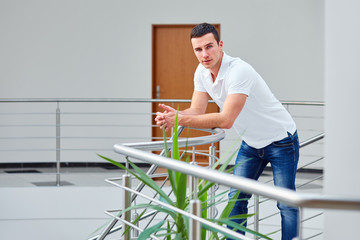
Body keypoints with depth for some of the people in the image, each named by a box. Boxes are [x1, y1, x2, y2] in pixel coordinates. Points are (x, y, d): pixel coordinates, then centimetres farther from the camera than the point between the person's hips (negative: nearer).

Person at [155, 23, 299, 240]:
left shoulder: (238, 71, -32)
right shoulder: (202, 72, -6)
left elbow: (226, 120, -38)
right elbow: (197, 110, -8)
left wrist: (180, 120, -41)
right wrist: (174, 115, -30)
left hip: (281, 140, -7)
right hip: (251, 143, 8)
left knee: (286, 204, -6)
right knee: (236, 197, 4)